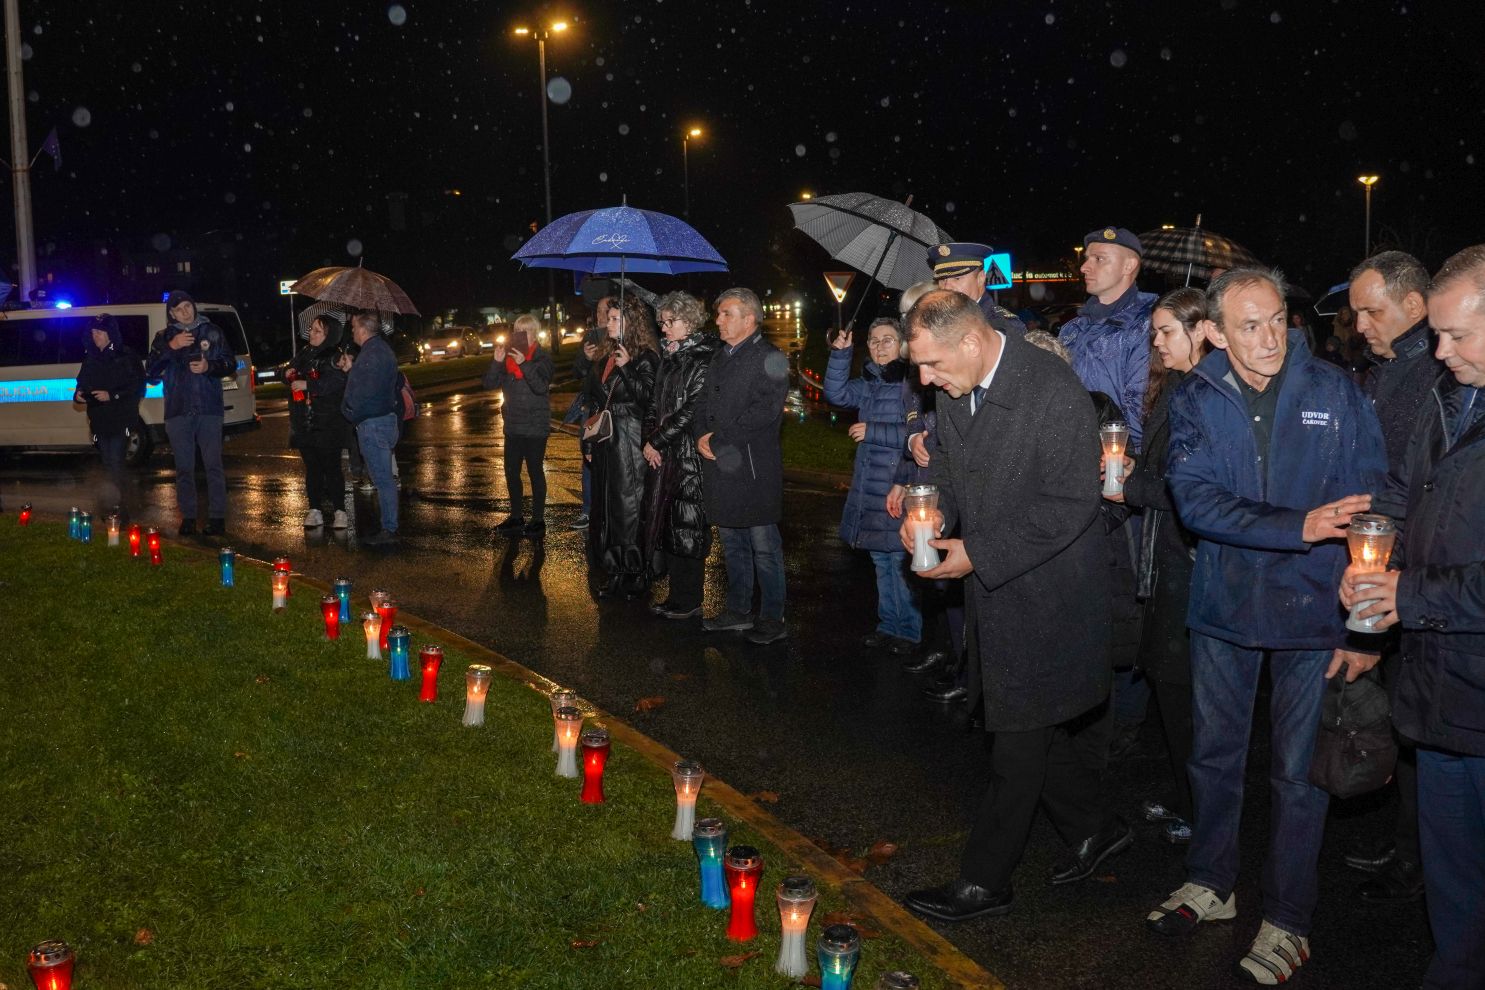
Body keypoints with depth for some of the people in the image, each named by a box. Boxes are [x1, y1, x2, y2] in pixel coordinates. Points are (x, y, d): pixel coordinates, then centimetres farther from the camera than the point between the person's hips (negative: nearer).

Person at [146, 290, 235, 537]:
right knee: (184, 467, 5)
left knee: (213, 465, -4)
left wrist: (209, 366, -11)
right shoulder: (163, 338, 10)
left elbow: (231, 364, 9)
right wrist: (171, 347, -11)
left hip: (209, 408, -1)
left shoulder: (212, 332, 9)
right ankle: (188, 517, 12)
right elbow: (151, 374, 0)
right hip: (178, 411, 2)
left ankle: (217, 517, -1)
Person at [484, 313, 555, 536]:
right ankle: (516, 517, 21)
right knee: (511, 471, 10)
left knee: (535, 471, 1)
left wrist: (524, 364, -31)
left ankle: (538, 519, 10)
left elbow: (542, 386, -23)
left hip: (535, 425, -5)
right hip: (513, 424, 5)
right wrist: (496, 362, -16)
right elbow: (491, 384, 0)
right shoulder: (508, 355, 5)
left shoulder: (542, 358, -8)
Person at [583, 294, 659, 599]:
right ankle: (614, 571, 17)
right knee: (605, 505, 9)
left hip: (631, 443, -7)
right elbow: (594, 402, 16)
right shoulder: (604, 355, 13)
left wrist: (626, 368, -23)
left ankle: (637, 572, 5)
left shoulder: (646, 357, -7)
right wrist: (588, 442, 15)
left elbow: (648, 399, -15)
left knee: (629, 505, -4)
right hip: (605, 442, 7)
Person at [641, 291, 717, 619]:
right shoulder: (668, 356, 13)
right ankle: (677, 595, 20)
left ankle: (688, 601, 8)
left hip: (689, 455, -8)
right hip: (664, 455, 8)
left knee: (686, 528, -2)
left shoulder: (702, 359, -12)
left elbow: (692, 410, -17)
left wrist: (657, 441, -13)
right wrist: (650, 438, 1)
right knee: (666, 522, 11)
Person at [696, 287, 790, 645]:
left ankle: (772, 618, 6)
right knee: (732, 544, 15)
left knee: (764, 547, -2)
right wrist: (702, 436, 1)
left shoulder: (770, 359, -8)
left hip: (753, 468, -8)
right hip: (720, 467, 8)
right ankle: (738, 610, 26)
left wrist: (719, 439, -16)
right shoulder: (719, 358, 18)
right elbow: (707, 405, 21)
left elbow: (765, 411, -19)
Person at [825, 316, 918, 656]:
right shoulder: (869, 381, 13)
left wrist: (872, 431, -15)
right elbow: (837, 394, 5)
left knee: (900, 561, -3)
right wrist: (840, 355, -4)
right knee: (881, 560, 16)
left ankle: (909, 632, 9)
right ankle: (889, 625, 28)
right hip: (870, 486, 8)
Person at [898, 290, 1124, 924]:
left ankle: (984, 881, 13)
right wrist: (935, 510, -5)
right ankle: (1091, 830, 38)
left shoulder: (1054, 391, -22)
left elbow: (1070, 504, -22)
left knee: (1020, 737, 2)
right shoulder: (953, 390, 3)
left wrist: (977, 555, -21)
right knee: (1041, 728, 18)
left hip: (1045, 591, -8)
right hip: (992, 587, 8)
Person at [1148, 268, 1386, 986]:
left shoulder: (1335, 393, -6)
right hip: (1223, 603, 2)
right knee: (1214, 754, 16)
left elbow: (1371, 508, -6)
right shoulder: (1195, 401, -4)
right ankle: (1211, 883, 37)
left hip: (1310, 605, -2)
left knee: (1298, 772, 7)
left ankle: (1287, 921, 23)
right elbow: (1195, 499, -16)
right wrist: (1298, 527, -28)